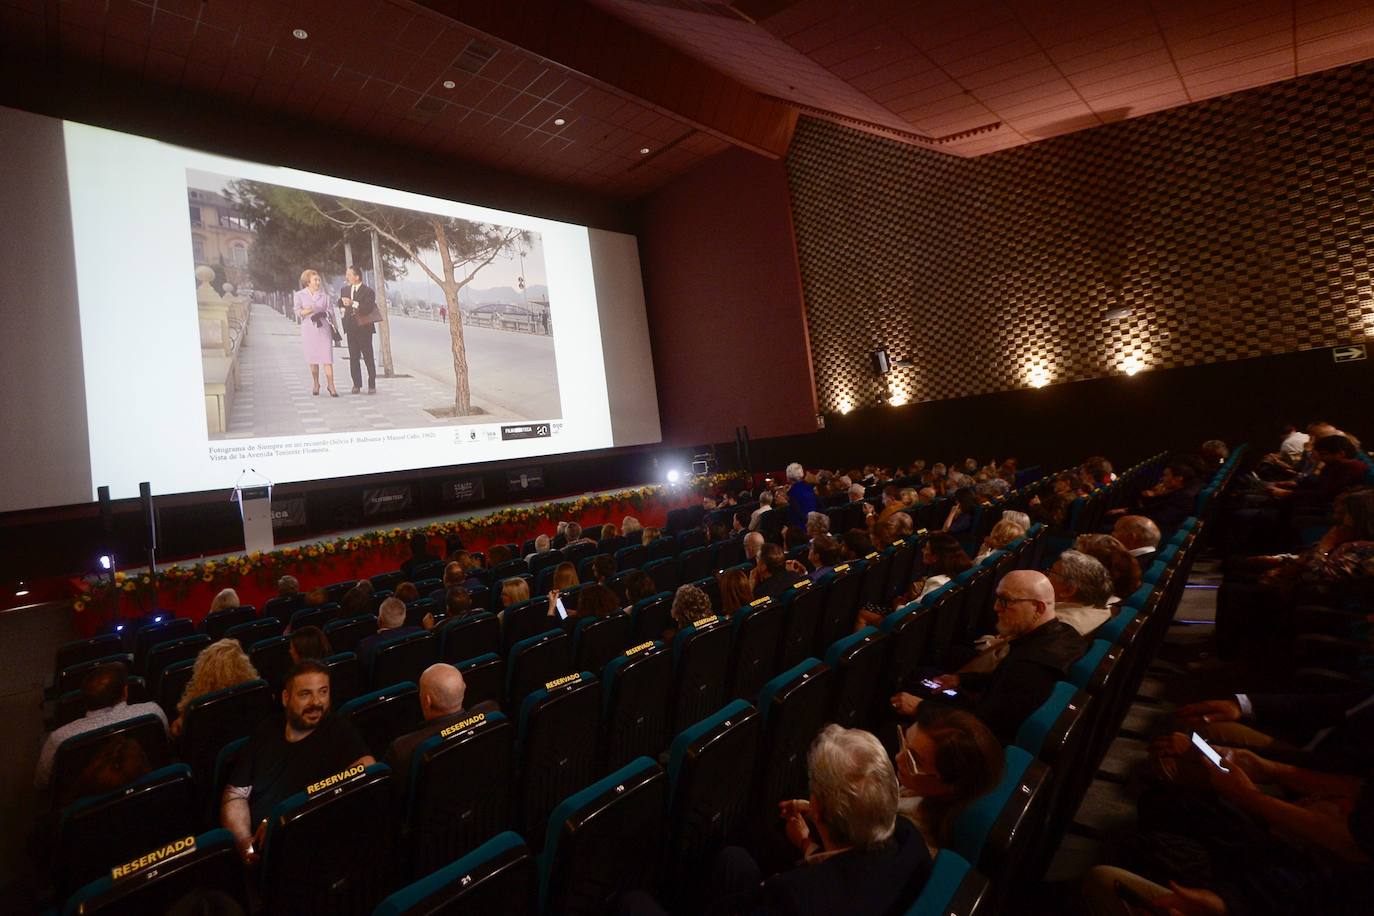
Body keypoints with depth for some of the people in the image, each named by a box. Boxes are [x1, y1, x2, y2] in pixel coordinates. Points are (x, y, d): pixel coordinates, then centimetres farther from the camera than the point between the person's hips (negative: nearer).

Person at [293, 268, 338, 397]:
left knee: (327, 357, -8)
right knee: (312, 358, 5)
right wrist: (304, 311, -21)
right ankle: (316, 384, 20)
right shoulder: (300, 295, 8)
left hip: (323, 328, 0)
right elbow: (297, 310, -1)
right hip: (308, 328, 0)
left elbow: (329, 311, 11)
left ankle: (331, 386, -8)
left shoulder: (324, 295, 11)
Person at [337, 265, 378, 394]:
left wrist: (353, 303, -28)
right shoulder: (344, 290, 13)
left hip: (364, 328, -5)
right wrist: (342, 308, 7)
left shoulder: (368, 291, -6)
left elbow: (368, 308, -19)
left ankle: (372, 385, 5)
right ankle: (357, 385, 11)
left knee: (368, 358, -1)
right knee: (353, 358, 6)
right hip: (351, 329, 5)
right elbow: (340, 303, 28)